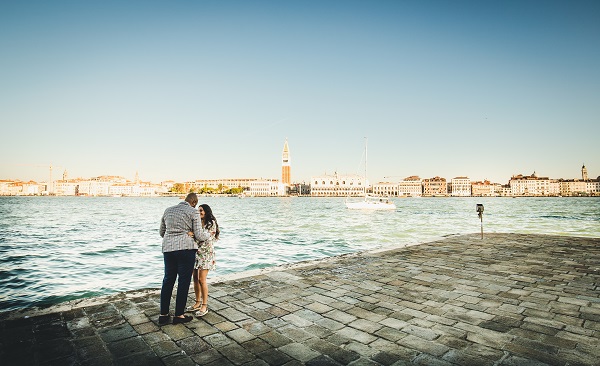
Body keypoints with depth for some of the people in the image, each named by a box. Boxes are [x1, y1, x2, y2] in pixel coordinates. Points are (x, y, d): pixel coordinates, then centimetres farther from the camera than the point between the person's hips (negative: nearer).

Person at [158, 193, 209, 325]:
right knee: (184, 282, 4)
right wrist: (208, 234, 14)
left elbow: (162, 232, 21)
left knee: (168, 280, 14)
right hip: (186, 248, -6)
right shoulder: (193, 212, -3)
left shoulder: (168, 210, 15)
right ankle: (178, 315, 11)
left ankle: (163, 314, 19)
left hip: (168, 248, 6)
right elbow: (199, 235, -6)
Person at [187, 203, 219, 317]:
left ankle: (205, 306, 2)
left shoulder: (211, 223, -6)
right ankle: (198, 303, 22)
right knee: (195, 278, 9)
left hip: (206, 253, -6)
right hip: (195, 252, 7)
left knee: (201, 279, -8)